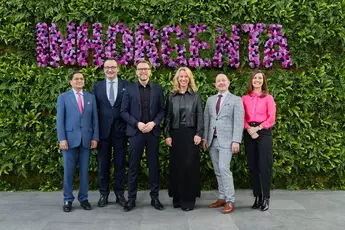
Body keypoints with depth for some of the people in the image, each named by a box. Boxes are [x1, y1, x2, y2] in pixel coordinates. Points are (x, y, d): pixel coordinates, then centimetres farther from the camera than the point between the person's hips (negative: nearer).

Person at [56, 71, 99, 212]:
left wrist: (95, 137, -1)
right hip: (70, 138, -2)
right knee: (68, 170, 3)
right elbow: (60, 119, -1)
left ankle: (83, 198, 16)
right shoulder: (63, 97, 4)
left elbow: (95, 119, 8)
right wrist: (62, 139, -10)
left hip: (86, 138, 2)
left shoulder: (91, 97, 11)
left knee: (84, 170, 6)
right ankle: (68, 200, 14)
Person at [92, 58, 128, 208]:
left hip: (120, 130, -1)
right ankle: (103, 194, 20)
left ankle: (119, 194, 18)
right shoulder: (97, 86, 7)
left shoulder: (126, 85, 3)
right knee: (103, 164, 8)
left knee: (120, 163, 7)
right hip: (103, 130, 1)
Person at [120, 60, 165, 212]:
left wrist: (154, 123, -11)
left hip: (153, 132, 1)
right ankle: (131, 198, 14)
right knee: (133, 166, 4)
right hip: (135, 132, -1)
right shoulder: (129, 89, 2)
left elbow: (162, 110, 5)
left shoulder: (158, 89, 6)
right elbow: (124, 111, 0)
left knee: (154, 165, 7)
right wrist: (137, 123, -12)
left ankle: (155, 197, 18)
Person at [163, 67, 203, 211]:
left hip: (190, 134, -2)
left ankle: (188, 199, 6)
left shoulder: (195, 95, 5)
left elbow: (200, 116, 1)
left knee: (189, 166, -2)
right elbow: (167, 117, 6)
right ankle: (177, 197, 16)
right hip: (175, 134, 2)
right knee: (176, 166, 5)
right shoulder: (171, 96, 9)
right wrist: (167, 135, -2)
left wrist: (199, 134, -9)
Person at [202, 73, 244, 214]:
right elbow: (206, 120, 14)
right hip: (212, 140, 5)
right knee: (218, 171, 9)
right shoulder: (210, 100, 15)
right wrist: (205, 138, 6)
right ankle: (222, 198, 18)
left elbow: (239, 122, -7)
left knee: (224, 168, -14)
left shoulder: (236, 100, 0)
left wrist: (236, 141, -15)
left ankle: (230, 201, -6)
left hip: (226, 140, -5)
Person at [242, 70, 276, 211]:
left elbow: (271, 118, -2)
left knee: (264, 165, -6)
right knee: (252, 166, 5)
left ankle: (265, 198, 2)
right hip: (249, 133, 3)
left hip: (264, 132, -3)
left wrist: (258, 128, -13)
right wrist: (248, 129, -11)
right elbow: (242, 117, 6)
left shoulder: (268, 98, 5)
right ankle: (257, 197, 13)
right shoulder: (245, 98, 12)